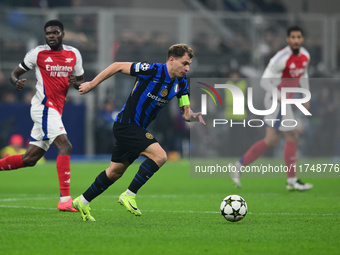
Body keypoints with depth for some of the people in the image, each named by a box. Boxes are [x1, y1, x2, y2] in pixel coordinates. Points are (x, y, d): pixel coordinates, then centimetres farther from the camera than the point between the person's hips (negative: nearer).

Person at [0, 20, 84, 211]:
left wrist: (76, 83, -5)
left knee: (30, 159, 9)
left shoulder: (74, 54, 11)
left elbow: (83, 83, 19)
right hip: (44, 107, -6)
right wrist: (17, 82, -18)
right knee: (65, 146, -22)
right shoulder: (38, 53, -2)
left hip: (55, 111, 6)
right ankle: (65, 199, -27)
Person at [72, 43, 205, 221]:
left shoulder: (181, 83, 1)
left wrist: (195, 116, -21)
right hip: (126, 124, -8)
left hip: (138, 129, 8)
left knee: (115, 172, 16)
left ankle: (83, 202, 30)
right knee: (159, 155, -22)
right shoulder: (152, 70, -21)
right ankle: (129, 195, -13)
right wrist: (92, 84, -7)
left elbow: (185, 114, 3)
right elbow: (118, 66, -12)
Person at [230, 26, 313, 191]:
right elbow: (264, 80, -20)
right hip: (275, 100, -9)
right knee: (292, 138, -6)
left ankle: (239, 166, 18)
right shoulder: (281, 58, -21)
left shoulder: (305, 56, 5)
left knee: (271, 140, 11)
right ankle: (292, 181, 2)